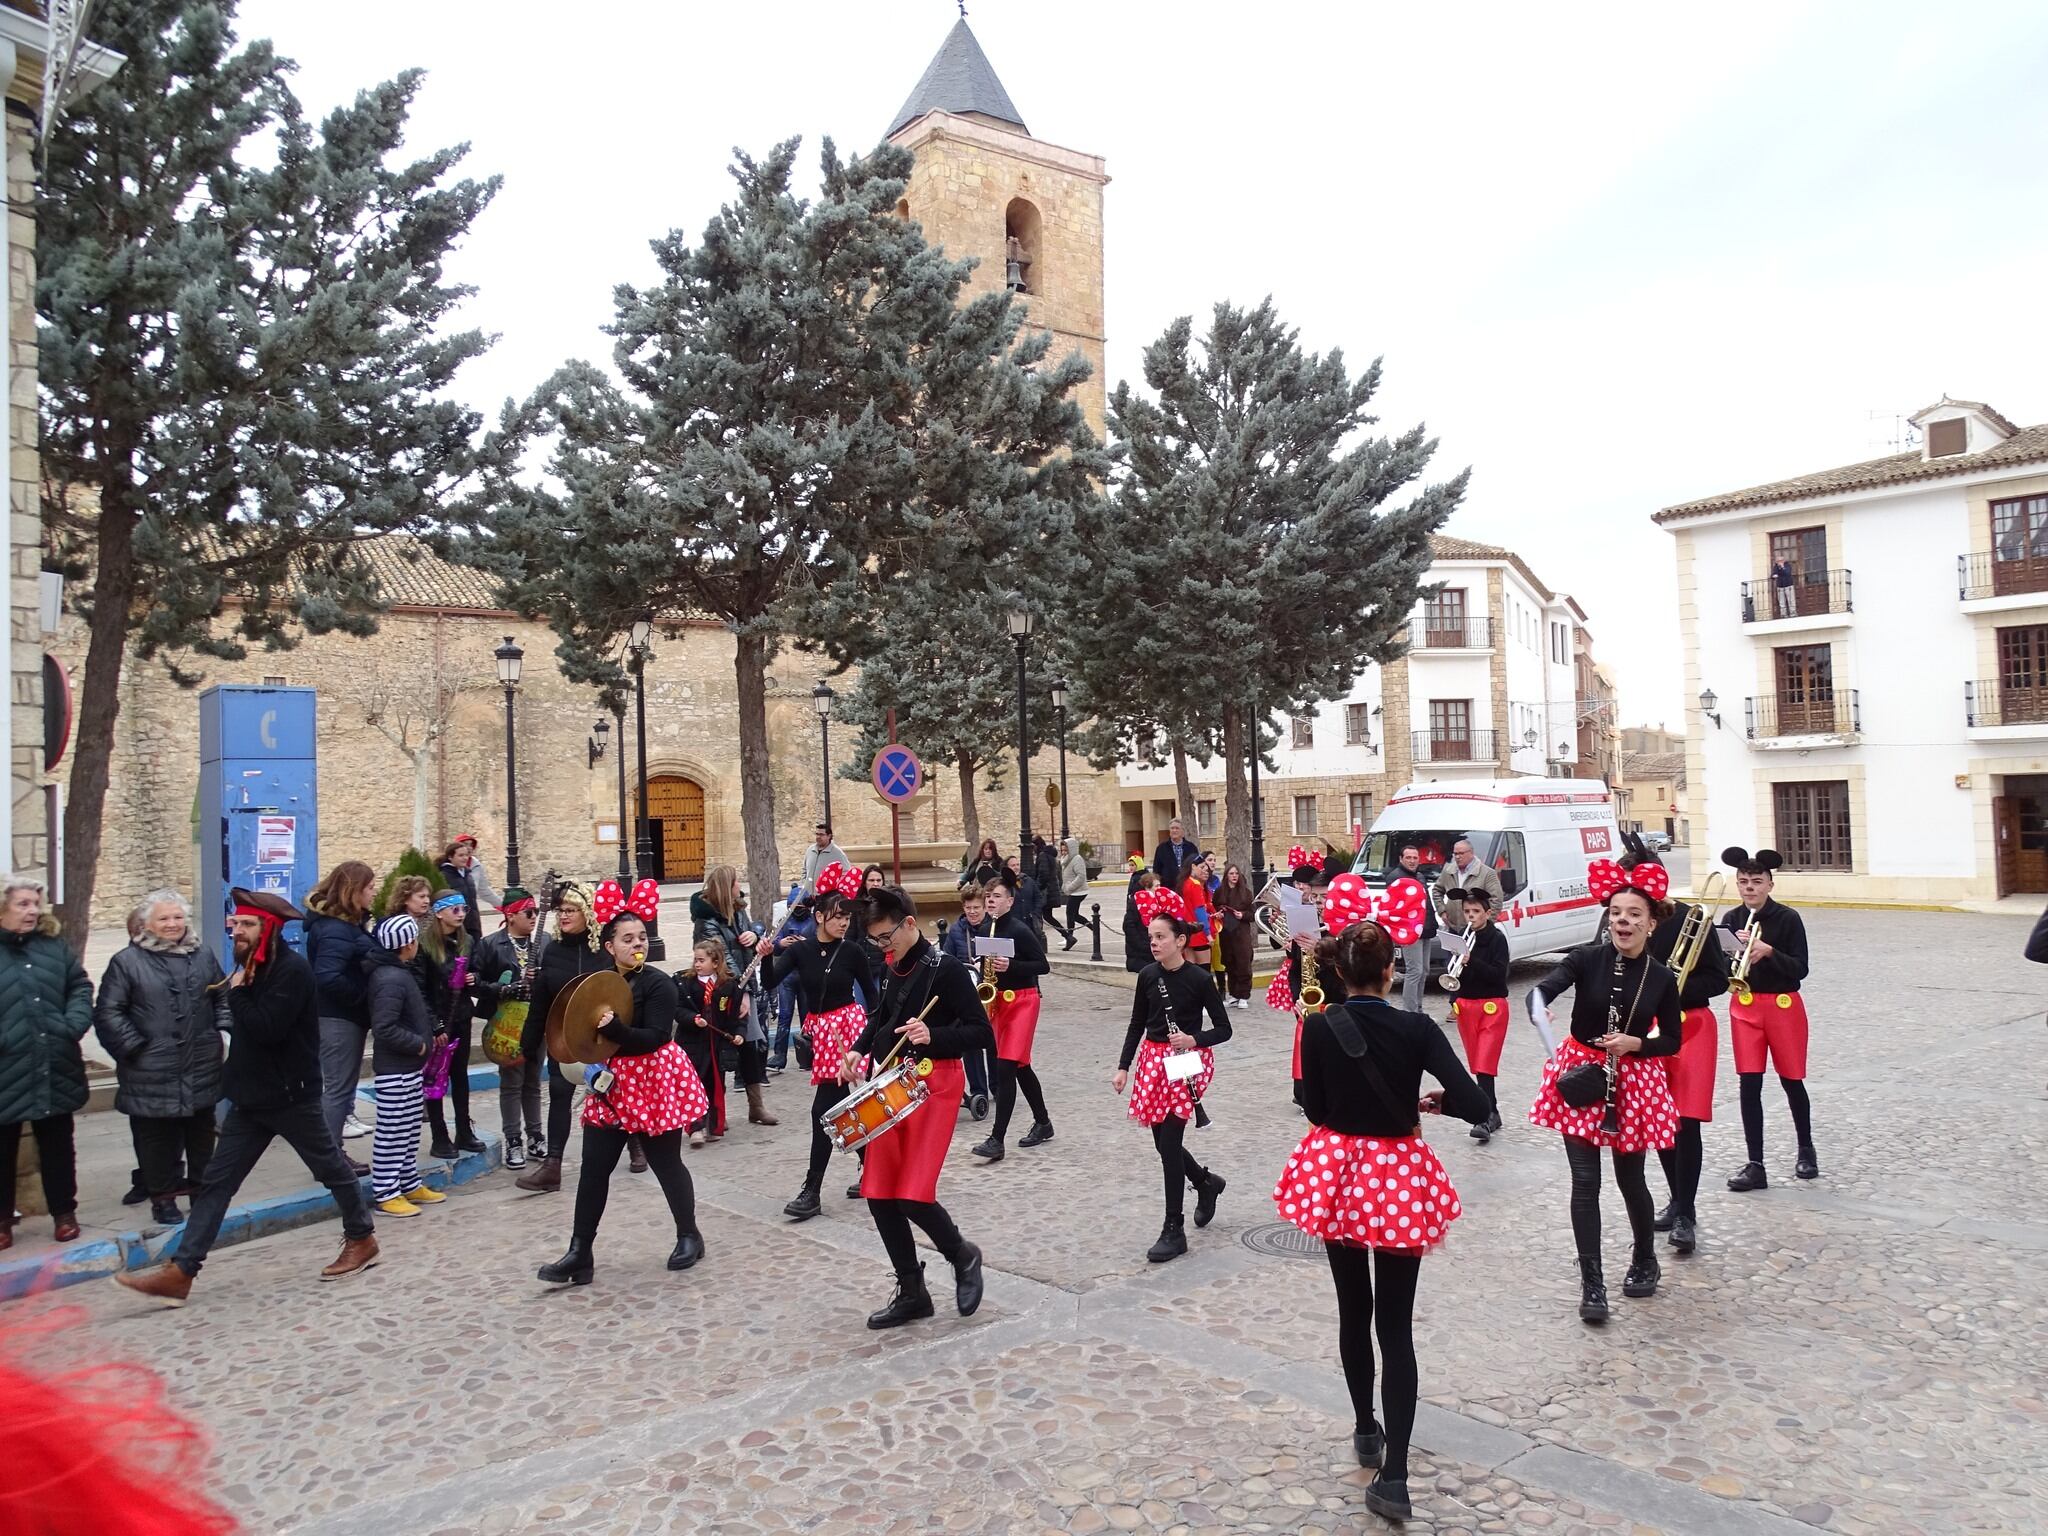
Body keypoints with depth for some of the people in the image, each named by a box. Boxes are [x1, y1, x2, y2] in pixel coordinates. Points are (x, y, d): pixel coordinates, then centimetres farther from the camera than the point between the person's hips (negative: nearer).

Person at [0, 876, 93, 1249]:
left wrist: (74, 1025, -8)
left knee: (58, 1147, 13)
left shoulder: (56, 948, 6)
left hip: (55, 1070, 3)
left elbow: (80, 988, 7)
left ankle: (64, 1212, 25)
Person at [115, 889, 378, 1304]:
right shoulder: (255, 969, 8)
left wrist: (238, 993, -17)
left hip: (291, 1096, -8)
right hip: (251, 1097, 8)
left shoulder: (292, 971, -19)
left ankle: (362, 1238, 25)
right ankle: (180, 1272, 6)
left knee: (331, 1168, 9)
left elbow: (267, 1028, -27)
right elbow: (247, 1026, 17)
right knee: (216, 1181, 4)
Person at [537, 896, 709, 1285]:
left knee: (666, 1163, 6)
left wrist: (614, 1028, -33)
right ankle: (579, 1254, 12)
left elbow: (656, 1037, -21)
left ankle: (689, 1236, 25)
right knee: (593, 1169, 3)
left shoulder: (658, 984, -12)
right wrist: (589, 1063, -7)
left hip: (654, 1083, -5)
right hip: (609, 1083, 5)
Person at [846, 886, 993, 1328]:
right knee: (879, 1195, 5)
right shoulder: (889, 971, 8)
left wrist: (933, 1035, -30)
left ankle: (962, 1255, 17)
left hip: (934, 1087, -7)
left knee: (912, 1196, -13)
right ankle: (911, 1293, 21)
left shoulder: (946, 970, -13)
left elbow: (981, 1034, -15)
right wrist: (857, 1050, 6)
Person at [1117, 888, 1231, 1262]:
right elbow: (1137, 1024, 10)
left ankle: (1174, 1230, 3)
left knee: (1169, 1141, -9)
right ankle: (1206, 1182, 40)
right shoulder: (1147, 976, 1)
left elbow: (1223, 1029, -5)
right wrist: (1123, 1067, 4)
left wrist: (1194, 1039, -22)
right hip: (1154, 1060, 5)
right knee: (1162, 1142, 10)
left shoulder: (1199, 979, -12)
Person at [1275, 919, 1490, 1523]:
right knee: (1395, 1324, 5)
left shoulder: (1318, 1027, -10)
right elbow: (1477, 1106, -17)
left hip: (1336, 1173, 2)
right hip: (1399, 1178, -1)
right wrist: (1435, 1100, 2)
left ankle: (1366, 1430, 36)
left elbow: (1314, 1108, -1)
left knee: (1353, 1310, 20)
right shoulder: (1417, 1028, -13)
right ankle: (1394, 1475, 1)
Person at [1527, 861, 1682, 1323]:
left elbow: (1671, 1042, 4)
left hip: (1633, 1079, 1)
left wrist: (1635, 1043, -15)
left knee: (1629, 1179, 12)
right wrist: (1539, 1011, -49)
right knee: (1586, 1181, -1)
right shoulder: (1586, 959, -10)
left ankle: (1645, 1260, 39)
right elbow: (1541, 990, -27)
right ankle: (1591, 1283, 9)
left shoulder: (1661, 979, -5)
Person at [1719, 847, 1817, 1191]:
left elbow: (1800, 969, -11)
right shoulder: (1731, 920, 1)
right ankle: (1755, 1165, 6)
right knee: (1749, 1084, 0)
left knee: (1791, 1080, 10)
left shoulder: (1788, 918, -8)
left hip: (1783, 1005, -2)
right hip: (1745, 1007, 2)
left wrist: (1768, 952, -26)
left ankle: (1806, 1149, 35)